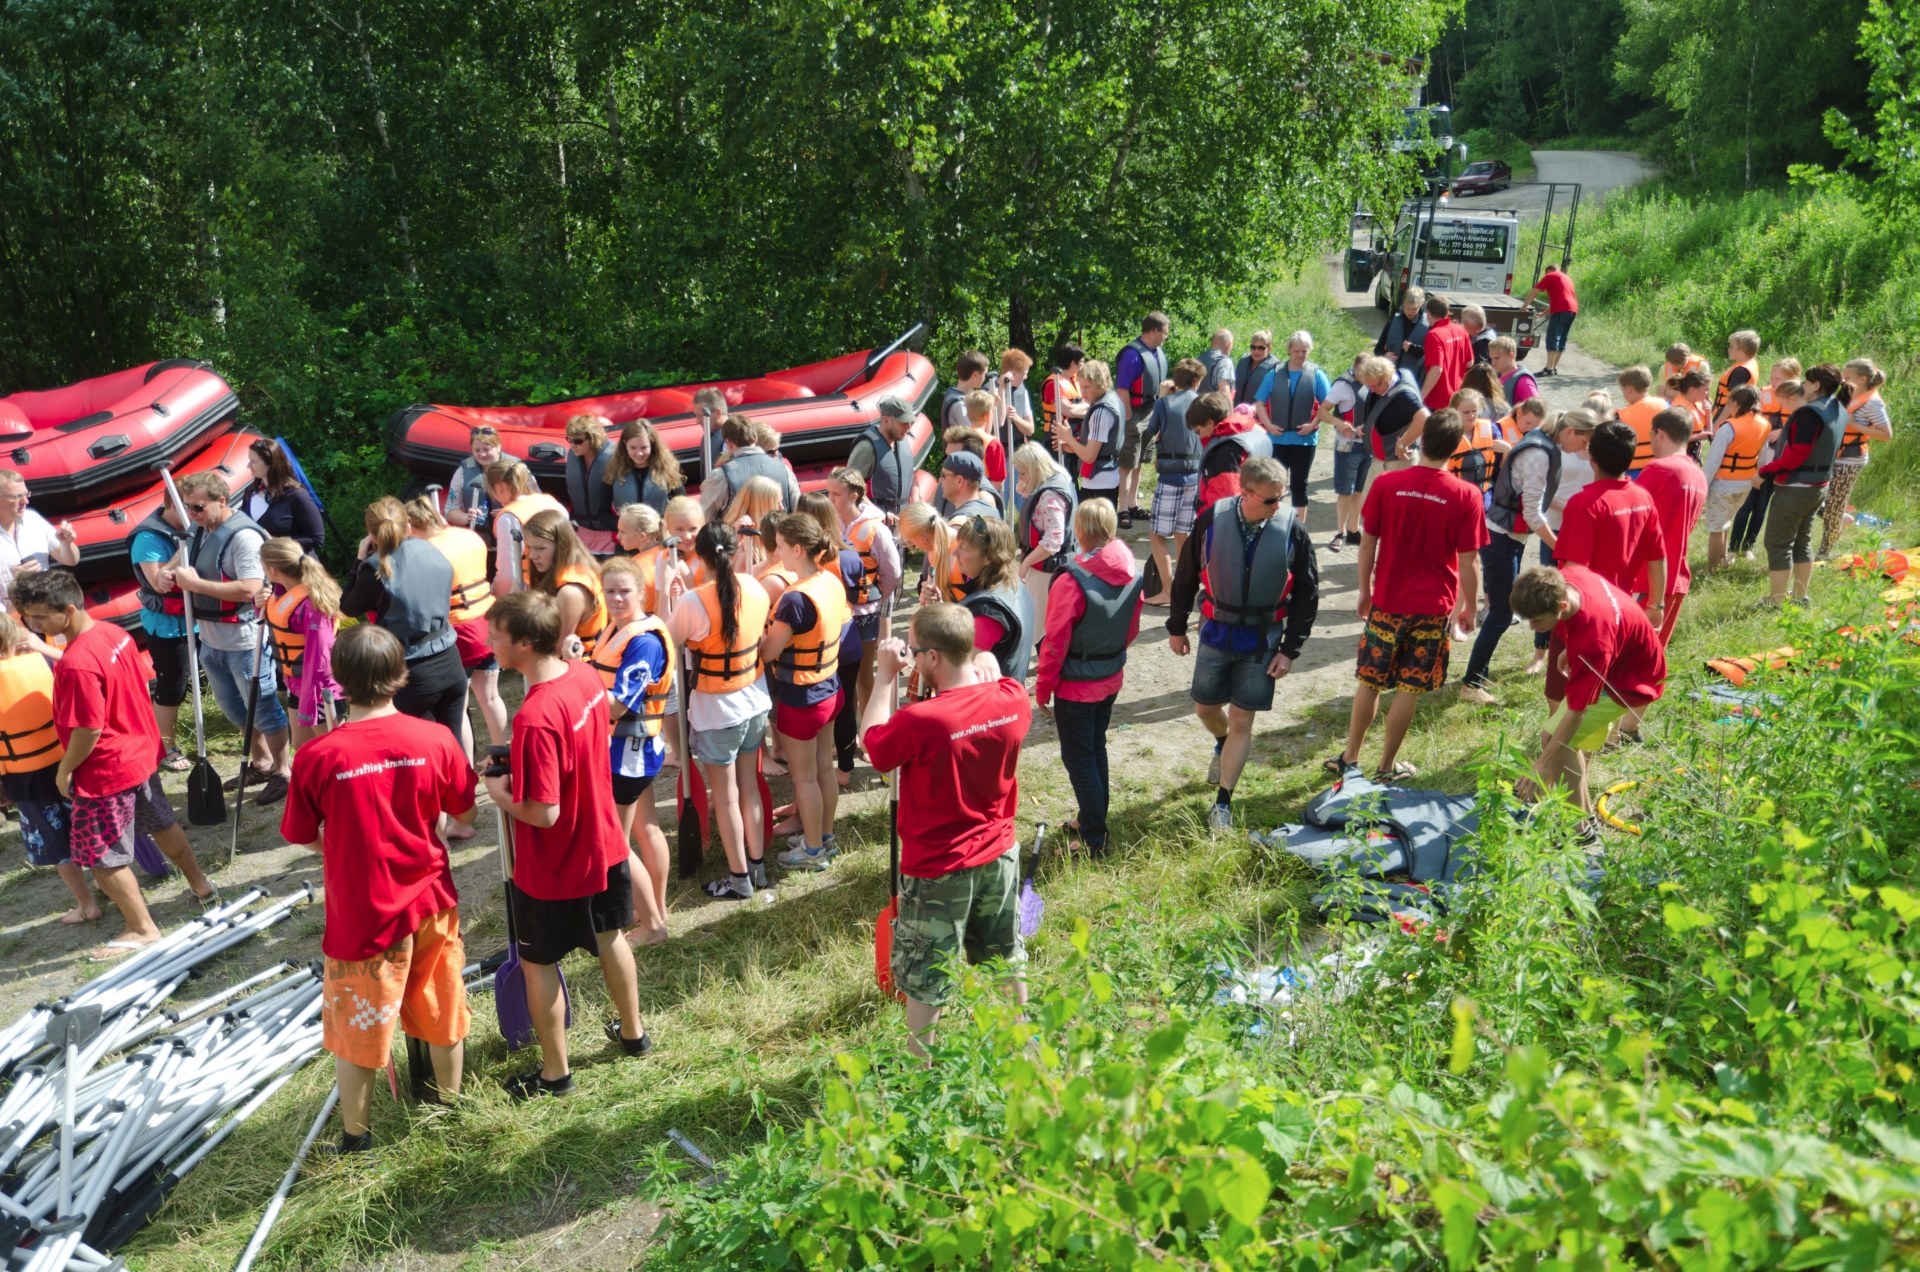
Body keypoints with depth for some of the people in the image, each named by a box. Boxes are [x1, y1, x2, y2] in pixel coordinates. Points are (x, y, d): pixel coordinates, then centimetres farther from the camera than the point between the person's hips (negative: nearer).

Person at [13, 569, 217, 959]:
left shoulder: (76, 665, -29)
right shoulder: (114, 633, -2)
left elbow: (88, 729, -26)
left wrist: (65, 770, -12)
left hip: (106, 773, -9)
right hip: (141, 753, 9)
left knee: (102, 858, 6)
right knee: (162, 825, 26)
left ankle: (142, 929, 17)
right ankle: (201, 886, 42)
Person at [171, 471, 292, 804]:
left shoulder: (243, 536, -20)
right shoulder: (202, 531, 8)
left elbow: (249, 589, -28)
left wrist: (196, 583, -23)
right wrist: (177, 578, -1)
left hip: (244, 642, -9)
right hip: (212, 639, 9)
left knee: (263, 707, 2)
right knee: (234, 708, 21)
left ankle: (283, 771, 15)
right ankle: (261, 762, 37)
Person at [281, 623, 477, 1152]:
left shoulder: (316, 757, -20)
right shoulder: (435, 740, -15)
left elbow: (302, 837, -6)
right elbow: (464, 816, -1)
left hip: (362, 913, -2)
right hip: (430, 902, 3)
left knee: (355, 1026, 17)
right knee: (441, 1009, 23)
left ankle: (356, 1134, 33)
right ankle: (451, 1103, 42)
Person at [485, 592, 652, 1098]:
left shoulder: (535, 718, -33)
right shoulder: (587, 677, -8)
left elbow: (544, 812, -31)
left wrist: (500, 792, -12)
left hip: (552, 869, -7)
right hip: (603, 843, 8)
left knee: (539, 963, 13)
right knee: (610, 938, 26)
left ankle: (555, 1073, 29)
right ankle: (633, 1032, 44)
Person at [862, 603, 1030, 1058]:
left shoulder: (918, 721, -31)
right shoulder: (1013, 698, -15)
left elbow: (871, 743, -11)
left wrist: (885, 677, -8)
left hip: (938, 871, -5)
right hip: (999, 854, 6)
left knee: (923, 978, 13)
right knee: (1005, 956, 27)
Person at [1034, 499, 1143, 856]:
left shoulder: (1071, 582, -26)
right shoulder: (1131, 574, -8)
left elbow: (1056, 643, -20)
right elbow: (1132, 629, 5)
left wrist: (1043, 688, -7)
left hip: (1076, 685, -7)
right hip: (1112, 678, 7)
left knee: (1078, 758, 5)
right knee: (1096, 748, 22)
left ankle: (1094, 840, 10)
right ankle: (1092, 819, 37)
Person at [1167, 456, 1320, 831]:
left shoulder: (1291, 530, -14)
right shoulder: (1212, 519, -14)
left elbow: (1307, 594, -4)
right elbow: (1186, 575, 0)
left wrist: (1290, 650, -6)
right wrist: (1177, 628, 7)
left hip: (1261, 641, -1)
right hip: (1216, 632, 1)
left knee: (1242, 722, 3)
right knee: (1206, 708, 15)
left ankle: (1223, 802, 17)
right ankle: (1223, 746, 51)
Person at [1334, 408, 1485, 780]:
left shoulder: (1386, 484, -9)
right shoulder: (1466, 496, -12)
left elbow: (1367, 543, -2)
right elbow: (1469, 561, -8)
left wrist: (1365, 592, 12)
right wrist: (1470, 606, 6)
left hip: (1387, 602, 1)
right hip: (1433, 608, -1)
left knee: (1369, 682, 13)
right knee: (1409, 689, 9)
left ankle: (1350, 759, 22)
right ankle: (1387, 766, 19)